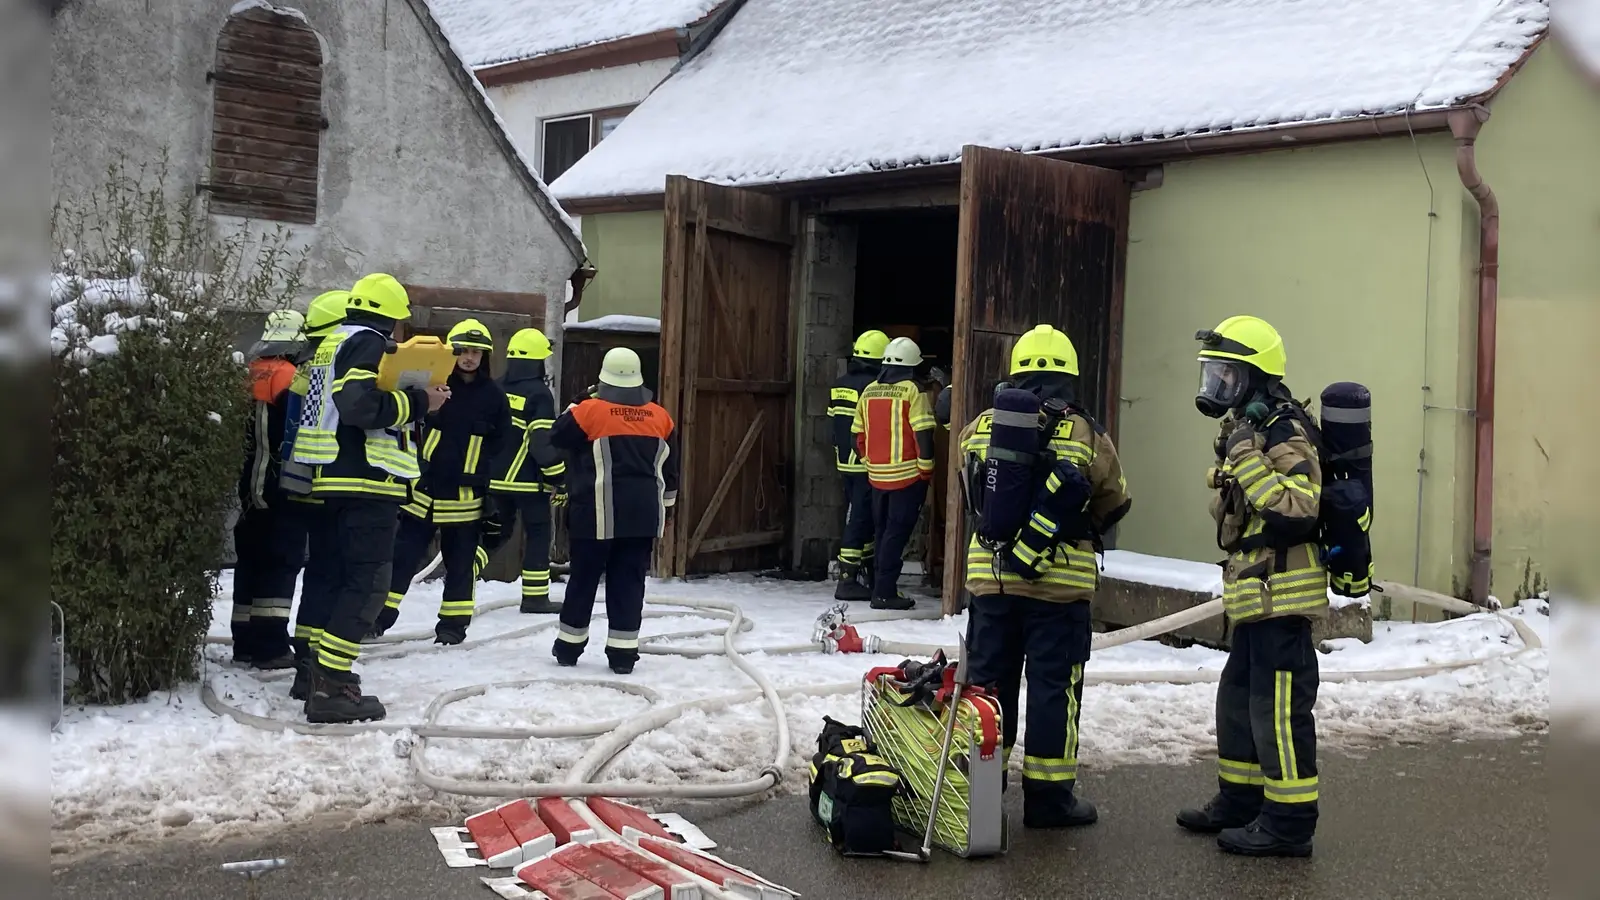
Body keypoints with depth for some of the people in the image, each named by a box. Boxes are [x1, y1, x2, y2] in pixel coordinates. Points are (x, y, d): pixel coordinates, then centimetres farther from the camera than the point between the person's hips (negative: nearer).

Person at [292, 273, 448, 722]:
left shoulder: (335, 342, 20)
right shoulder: (368, 342, -9)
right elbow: (361, 403, -22)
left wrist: (407, 396, 19)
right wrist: (418, 402, -13)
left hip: (340, 480, 10)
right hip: (367, 481, -10)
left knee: (350, 578, 17)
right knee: (367, 583, -9)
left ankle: (328, 675, 22)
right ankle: (329, 688, -13)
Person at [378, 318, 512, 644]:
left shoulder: (494, 396, 2)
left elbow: (501, 447, 8)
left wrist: (495, 490, 6)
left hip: (466, 495, 0)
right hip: (424, 487, 0)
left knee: (461, 561, 8)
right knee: (402, 555, 4)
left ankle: (454, 622, 19)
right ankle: (381, 614, 14)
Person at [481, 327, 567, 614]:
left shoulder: (495, 391, 9)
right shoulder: (539, 393, -12)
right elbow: (546, 442, -17)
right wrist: (559, 481, -11)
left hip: (496, 479, 6)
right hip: (528, 481, -6)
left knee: (494, 531, 19)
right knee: (538, 535, 4)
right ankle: (535, 597, 4)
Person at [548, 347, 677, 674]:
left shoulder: (590, 410, -8)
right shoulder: (660, 417, 5)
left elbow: (558, 437, 9)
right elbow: (669, 471, 13)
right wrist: (665, 509, 23)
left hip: (598, 514, -3)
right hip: (643, 515, 3)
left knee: (584, 578, 9)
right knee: (629, 582, 6)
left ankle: (569, 645, 20)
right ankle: (623, 653, 6)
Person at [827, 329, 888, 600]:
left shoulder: (839, 385, 10)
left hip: (845, 463, 8)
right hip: (868, 465, -8)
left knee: (857, 517, 16)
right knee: (860, 520, -5)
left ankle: (867, 573, 26)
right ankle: (848, 579, -4)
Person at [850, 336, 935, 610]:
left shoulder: (869, 391, 7)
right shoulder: (912, 390, -10)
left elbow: (858, 435, 11)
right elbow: (923, 433, -14)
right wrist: (927, 470, -5)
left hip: (877, 475, 6)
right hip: (908, 475, -6)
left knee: (882, 531, 15)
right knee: (897, 533, -3)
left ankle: (881, 585, 21)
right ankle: (884, 592, -5)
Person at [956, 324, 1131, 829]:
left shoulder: (980, 428, 1)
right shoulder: (1088, 436, -7)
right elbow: (1114, 505, 5)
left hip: (990, 575, 3)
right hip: (1061, 583, -3)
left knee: (989, 680, 13)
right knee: (1054, 687, 5)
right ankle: (1049, 796, 11)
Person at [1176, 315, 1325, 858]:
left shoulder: (1285, 434, -15)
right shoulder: (1244, 430, 17)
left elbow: (1297, 512, -28)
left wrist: (1248, 463, -28)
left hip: (1282, 598, -10)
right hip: (1254, 597, 11)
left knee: (1279, 708, -6)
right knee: (1238, 700, 17)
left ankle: (1290, 822, 3)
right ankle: (1239, 801, 29)